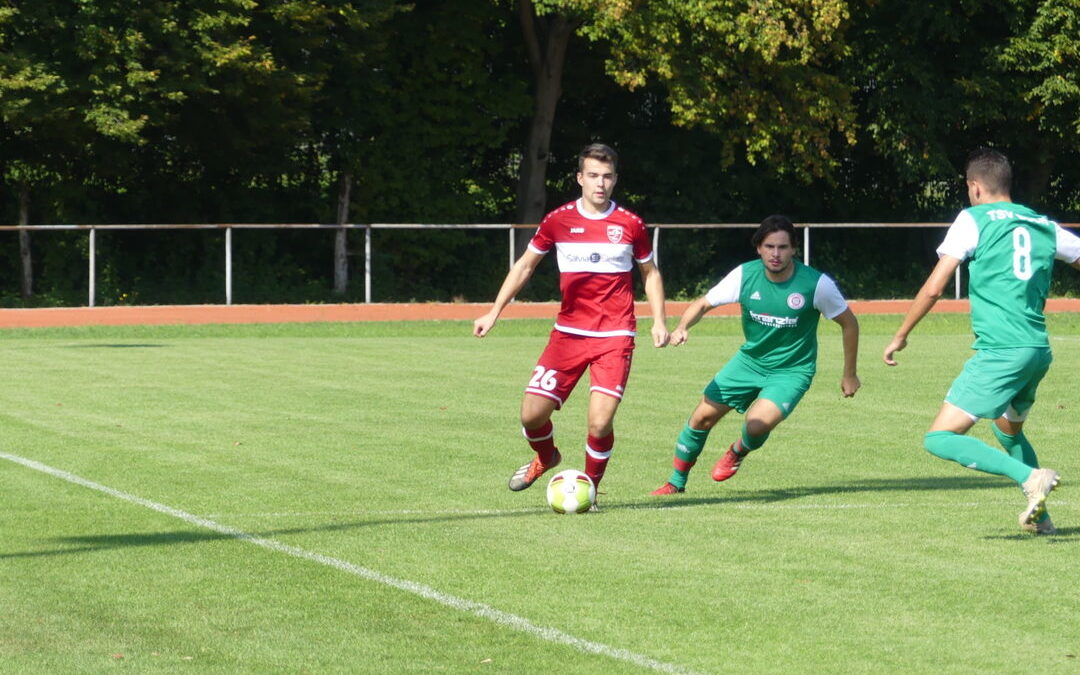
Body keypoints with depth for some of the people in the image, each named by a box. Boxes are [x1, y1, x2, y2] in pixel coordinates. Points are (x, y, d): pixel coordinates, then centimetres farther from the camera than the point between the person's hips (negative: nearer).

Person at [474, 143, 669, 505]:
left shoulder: (630, 225, 0)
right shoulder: (558, 221, 2)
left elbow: (650, 273, 14)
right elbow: (524, 265, 13)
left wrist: (659, 321, 3)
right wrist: (493, 313, 9)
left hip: (615, 336, -2)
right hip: (568, 332, 2)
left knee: (600, 422, -16)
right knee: (532, 414, -4)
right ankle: (546, 458, 32)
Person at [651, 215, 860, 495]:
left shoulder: (816, 283, -19)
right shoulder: (745, 275, -13)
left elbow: (849, 323, -5)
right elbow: (703, 303, -5)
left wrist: (849, 375, 1)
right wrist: (682, 328, -26)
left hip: (793, 370, -3)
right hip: (749, 359, 3)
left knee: (758, 424, -26)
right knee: (702, 417, -2)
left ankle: (739, 451, 12)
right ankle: (676, 483, 21)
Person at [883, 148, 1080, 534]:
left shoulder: (974, 220, 0)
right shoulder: (1045, 227, 15)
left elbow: (934, 288, -4)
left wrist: (901, 336, 6)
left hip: (1000, 353, -7)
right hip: (1039, 352, 7)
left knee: (940, 439, -10)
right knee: (1009, 430, 32)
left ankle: (1031, 478, -23)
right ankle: (1040, 517, 29)